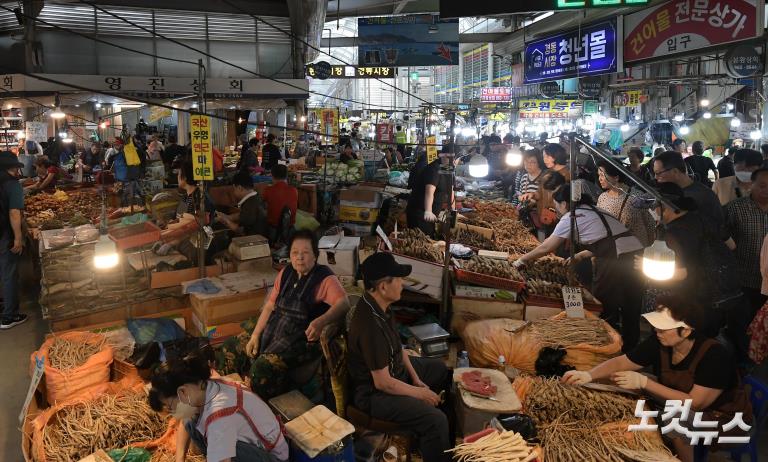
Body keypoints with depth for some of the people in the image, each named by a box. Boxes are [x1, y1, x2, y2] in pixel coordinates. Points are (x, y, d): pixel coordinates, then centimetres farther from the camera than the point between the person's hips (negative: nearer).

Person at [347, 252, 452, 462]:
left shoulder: (381, 306, -6)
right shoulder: (370, 325, -36)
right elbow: (383, 383, -29)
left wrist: (417, 379, 3)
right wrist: (419, 393, -15)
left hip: (393, 368, 10)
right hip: (374, 392, -10)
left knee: (441, 369, 25)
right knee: (436, 420, -24)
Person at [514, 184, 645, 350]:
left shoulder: (571, 217, 0)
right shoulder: (593, 211, 23)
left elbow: (546, 248, 3)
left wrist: (522, 259, 15)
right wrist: (579, 256, 29)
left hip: (616, 260, -8)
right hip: (635, 254, 8)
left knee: (604, 309, 5)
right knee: (630, 311, 16)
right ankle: (630, 347, 27)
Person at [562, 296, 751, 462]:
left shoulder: (714, 356, -30)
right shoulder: (659, 342, -15)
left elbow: (694, 403, -31)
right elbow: (620, 362, -12)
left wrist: (643, 382, -34)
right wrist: (588, 375, -30)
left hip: (725, 420, -6)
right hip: (685, 406, 6)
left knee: (675, 418, -31)